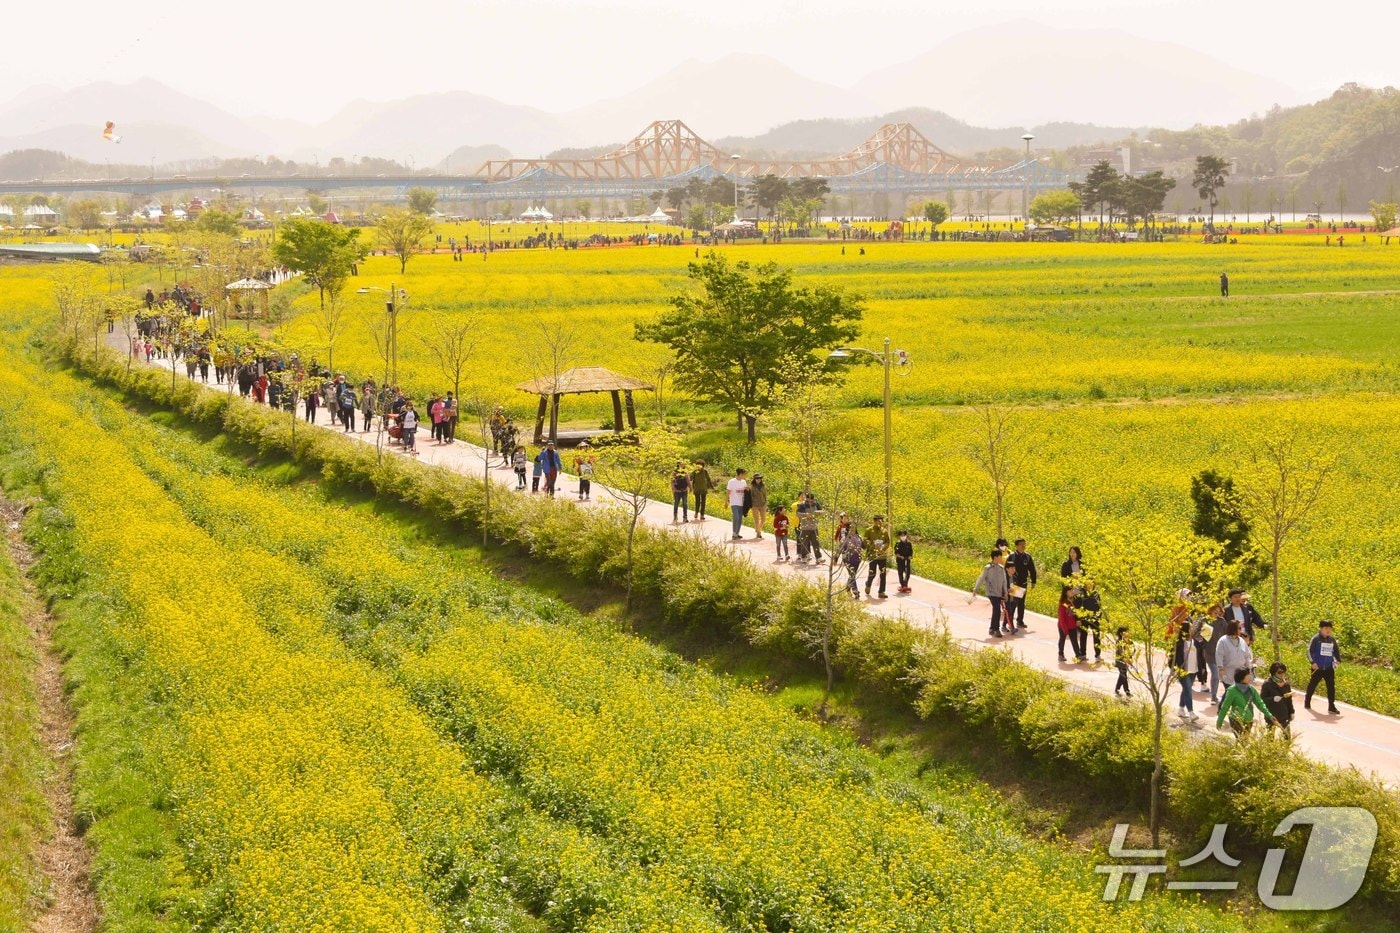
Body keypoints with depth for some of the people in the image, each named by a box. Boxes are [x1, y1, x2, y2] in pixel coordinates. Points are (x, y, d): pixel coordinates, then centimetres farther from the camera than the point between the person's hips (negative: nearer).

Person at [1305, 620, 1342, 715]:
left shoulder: (1332, 640, 7)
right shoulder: (1316, 639, -7)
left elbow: (1336, 651, 19)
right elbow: (1309, 651, -10)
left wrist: (1338, 660, 5)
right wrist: (1313, 662, -19)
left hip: (1329, 668, 3)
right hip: (1317, 668, -3)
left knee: (1331, 686, -4)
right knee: (1312, 685, 10)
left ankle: (1331, 707, -2)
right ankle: (1307, 702, 30)